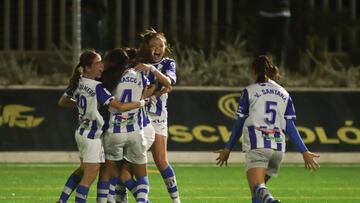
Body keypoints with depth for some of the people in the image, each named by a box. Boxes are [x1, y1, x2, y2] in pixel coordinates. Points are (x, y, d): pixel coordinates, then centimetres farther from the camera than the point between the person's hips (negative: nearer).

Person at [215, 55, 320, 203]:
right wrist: (305, 152, 12)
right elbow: (290, 128, 10)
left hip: (256, 145, -5)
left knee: (257, 187, -19)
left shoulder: (249, 92, 6)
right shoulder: (284, 94, 17)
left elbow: (239, 124, 7)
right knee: (259, 187, 20)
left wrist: (228, 149, 17)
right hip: (278, 148, 5)